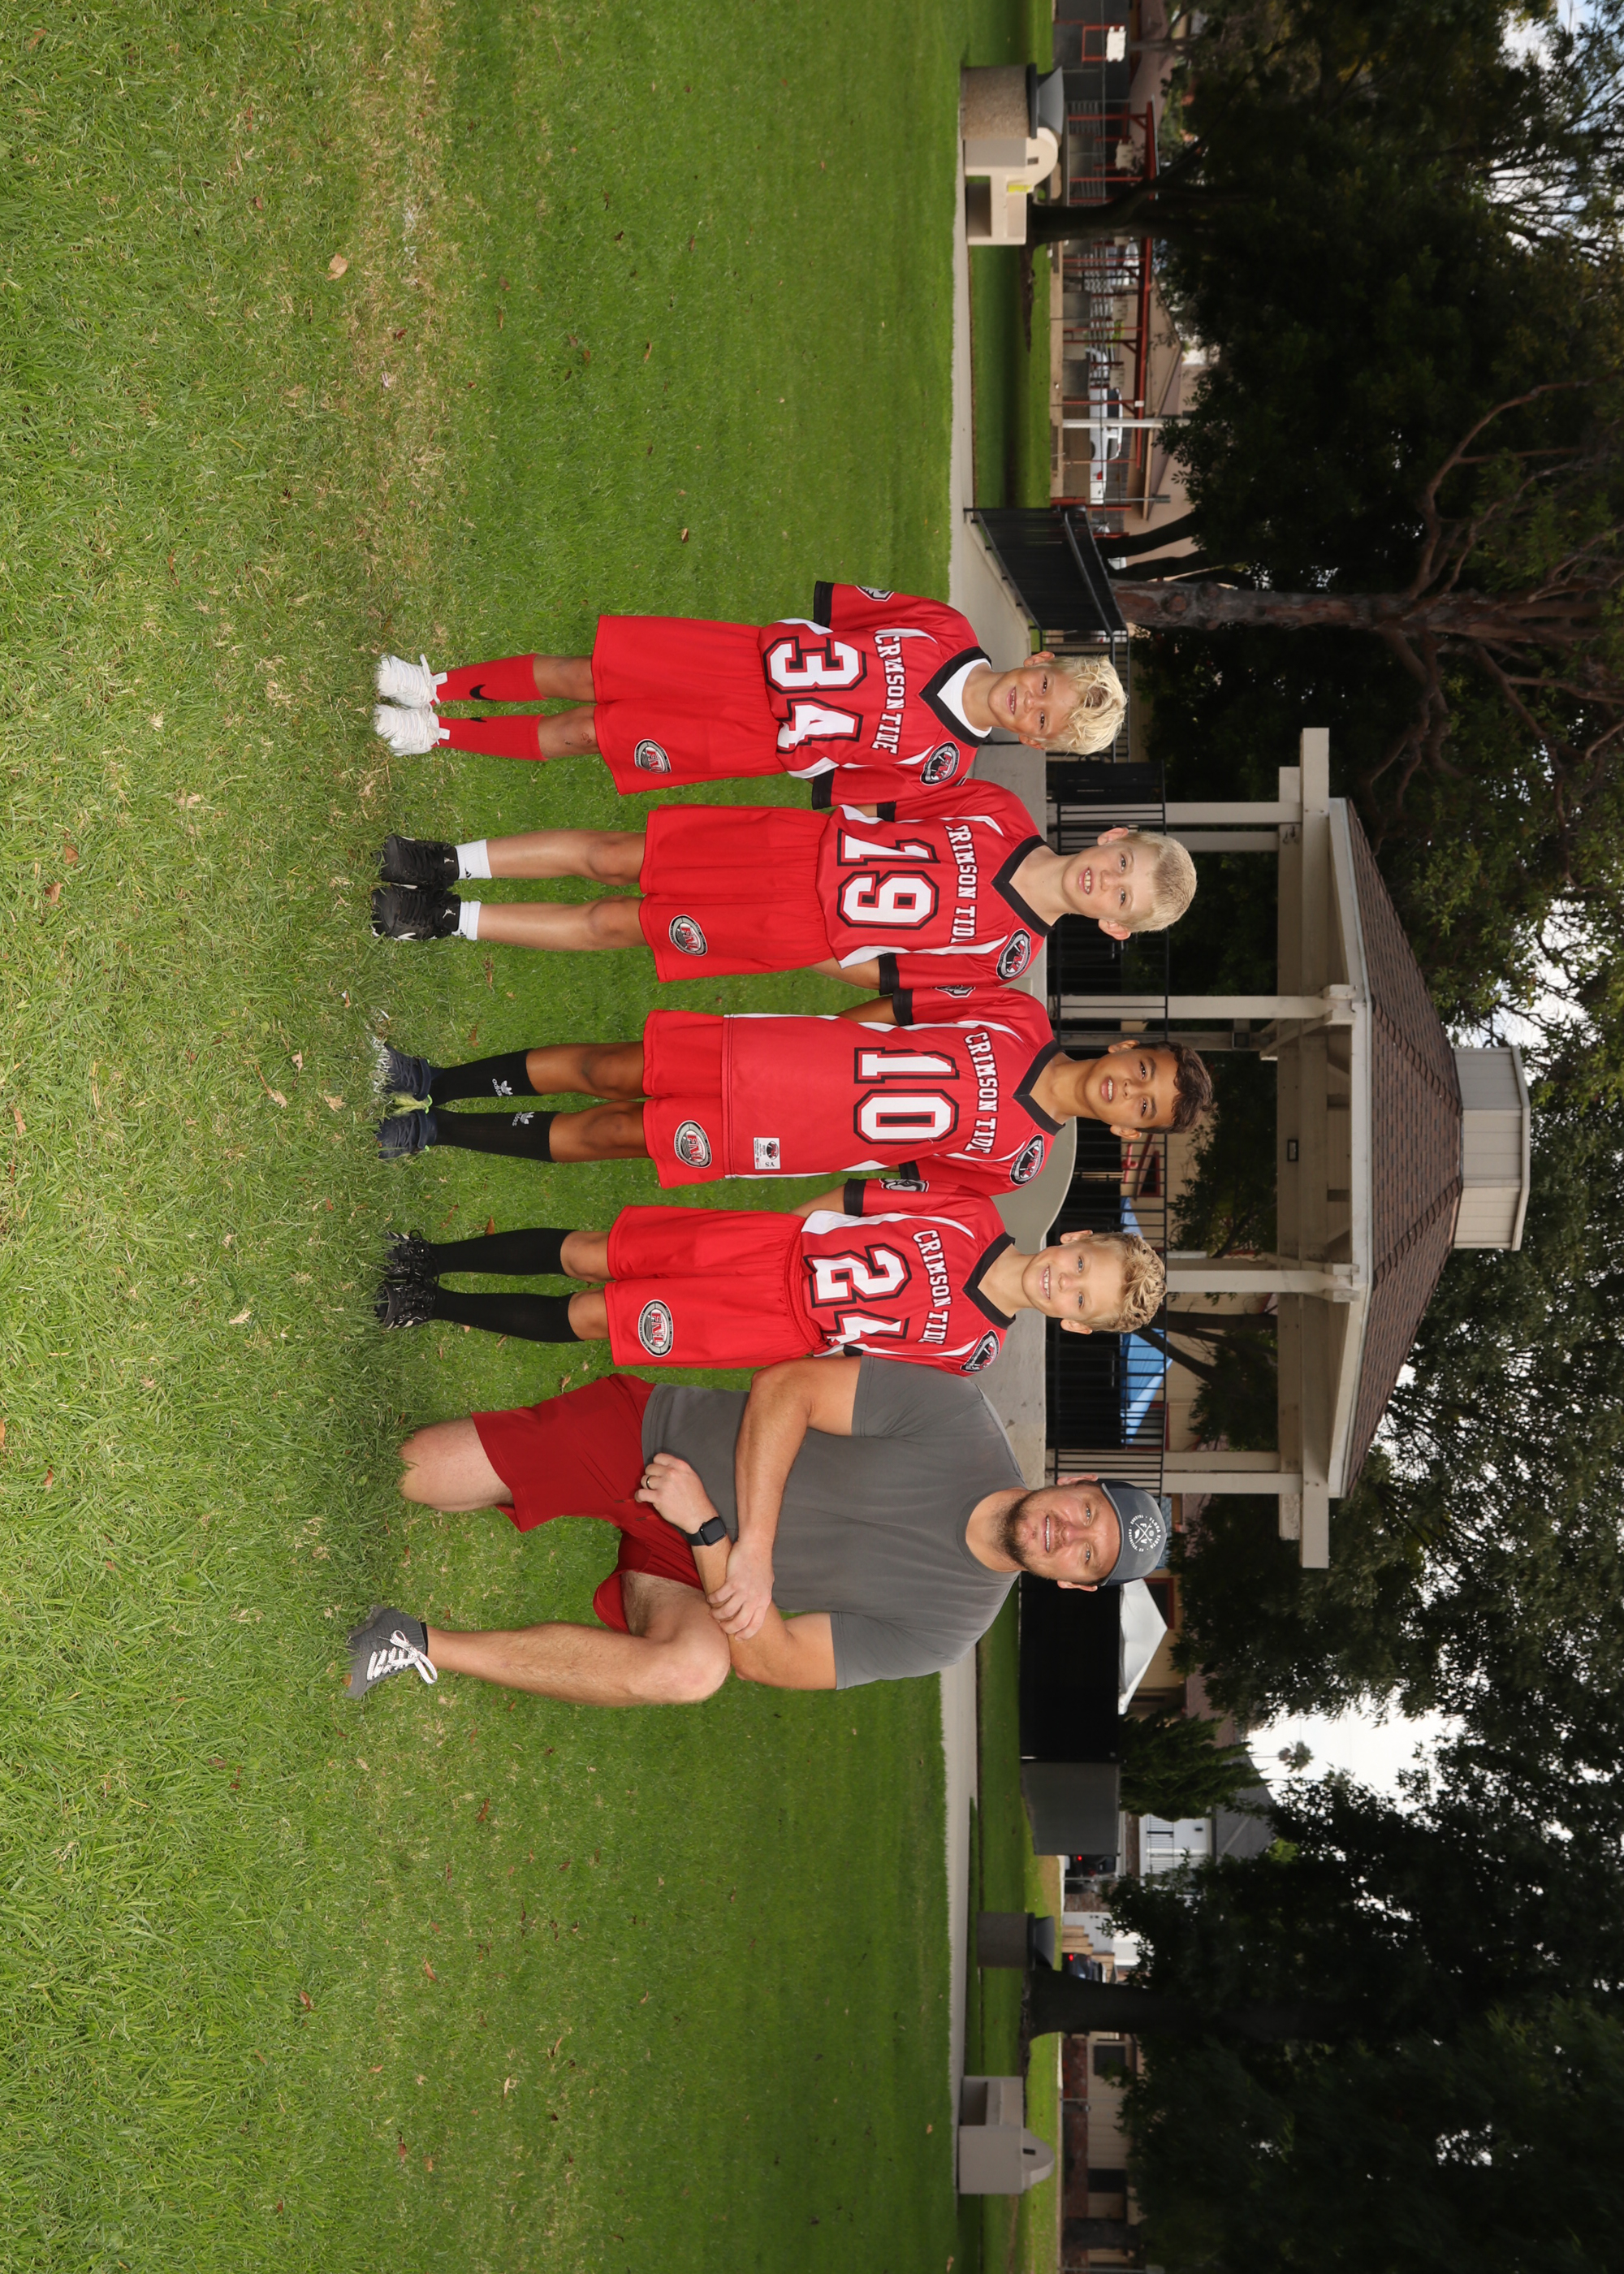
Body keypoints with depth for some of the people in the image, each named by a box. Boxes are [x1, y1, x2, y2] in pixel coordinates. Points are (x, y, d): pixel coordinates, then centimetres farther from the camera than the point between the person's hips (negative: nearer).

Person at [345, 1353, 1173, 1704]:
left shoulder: (944, 1632, -9)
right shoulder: (957, 1418, -15)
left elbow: (770, 1659, -12)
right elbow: (787, 1387, -16)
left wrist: (710, 1532, -24)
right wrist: (755, 1546, -25)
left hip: (688, 1570, 1)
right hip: (645, 1432, -1)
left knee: (695, 1665, -39)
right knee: (409, 1474, -21)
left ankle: (422, 1648, -26)